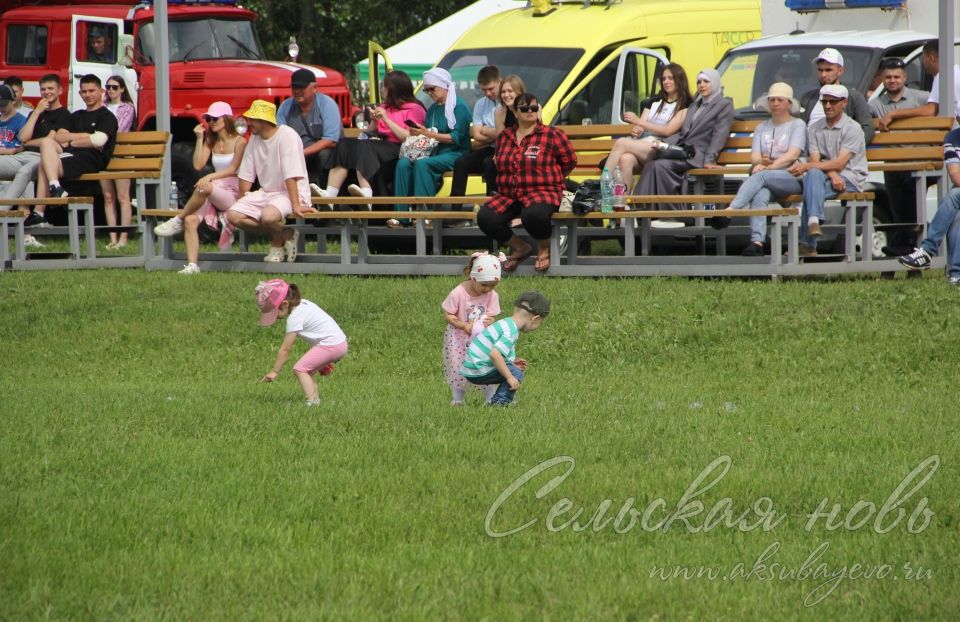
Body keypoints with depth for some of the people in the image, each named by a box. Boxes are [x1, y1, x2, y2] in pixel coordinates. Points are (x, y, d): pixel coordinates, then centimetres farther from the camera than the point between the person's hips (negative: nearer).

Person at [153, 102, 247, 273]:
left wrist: (211, 177, -24)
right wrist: (199, 138, 1)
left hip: (231, 193, -5)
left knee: (204, 187, -39)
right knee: (191, 220, -25)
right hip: (212, 193, 5)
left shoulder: (239, 142, -1)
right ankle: (192, 265, -31)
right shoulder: (211, 142, 17)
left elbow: (233, 169, -11)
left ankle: (178, 221, -22)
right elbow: (198, 165, 5)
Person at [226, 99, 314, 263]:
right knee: (233, 215, -12)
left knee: (268, 216, -38)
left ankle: (278, 241, -1)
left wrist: (295, 206, -30)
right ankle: (282, 235, 0)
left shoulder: (286, 135, -17)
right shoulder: (254, 139, 8)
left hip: (292, 193, -8)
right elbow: (246, 174, 13)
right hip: (266, 193, 8)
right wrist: (241, 201, 10)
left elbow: (291, 175, -25)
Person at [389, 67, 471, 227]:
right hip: (434, 153, 7)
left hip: (454, 154, -7)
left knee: (422, 164, -34)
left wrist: (428, 133, -17)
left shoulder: (459, 107, -4)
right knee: (403, 163, -21)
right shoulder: (432, 109, 18)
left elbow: (456, 138, -14)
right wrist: (419, 134, -5)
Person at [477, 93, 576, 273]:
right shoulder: (504, 137, 14)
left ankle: (544, 249, -4)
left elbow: (569, 161, 9)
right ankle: (519, 247, 3)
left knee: (533, 214, -40)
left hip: (542, 191, -5)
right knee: (485, 218, -23)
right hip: (508, 195, 5)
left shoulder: (552, 135, 0)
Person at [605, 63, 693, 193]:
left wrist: (638, 121, -6)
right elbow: (639, 127, 20)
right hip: (640, 146, 5)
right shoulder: (654, 103, 29)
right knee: (626, 159, -33)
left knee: (621, 143, -30)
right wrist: (635, 130, -6)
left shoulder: (685, 105, 9)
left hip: (661, 149, -5)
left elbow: (668, 131, -4)